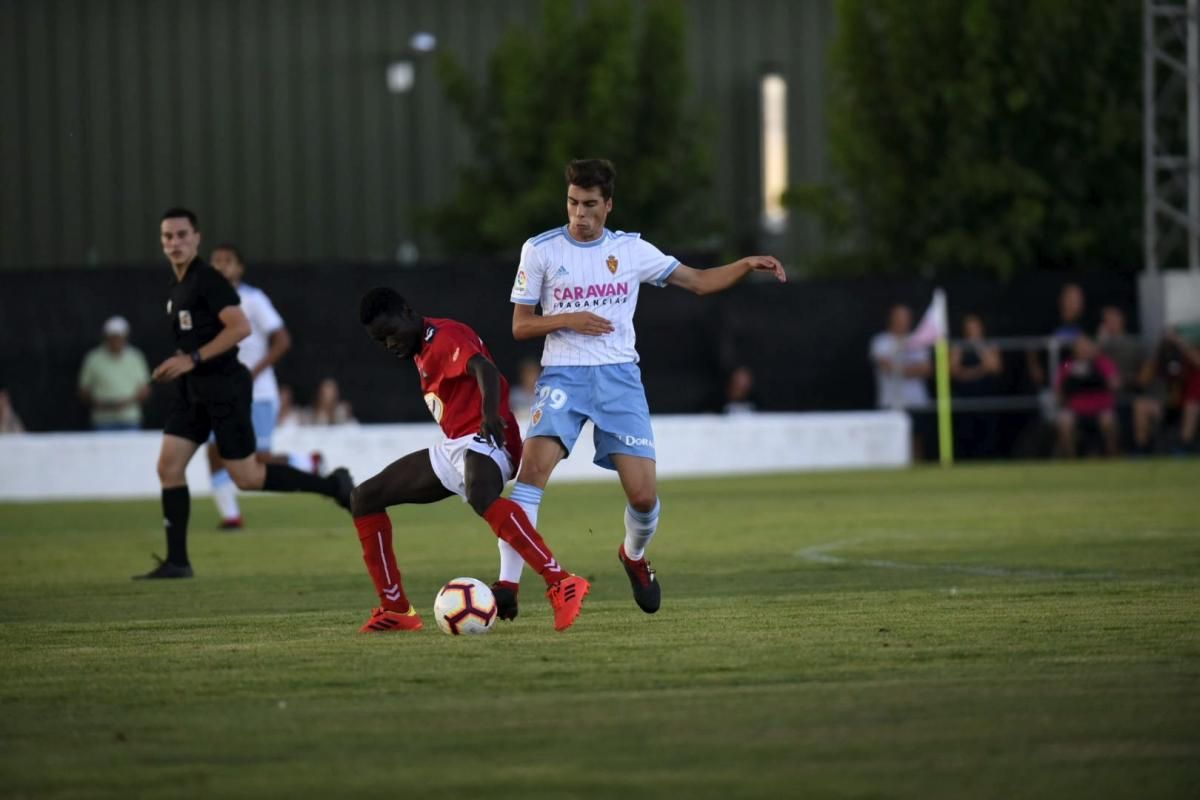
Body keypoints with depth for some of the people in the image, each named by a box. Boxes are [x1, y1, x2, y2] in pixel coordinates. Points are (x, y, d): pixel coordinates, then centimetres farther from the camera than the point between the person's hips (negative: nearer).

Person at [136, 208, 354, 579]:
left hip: (223, 385, -9)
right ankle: (177, 561, 2)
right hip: (192, 389, 9)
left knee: (247, 476, -4)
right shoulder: (177, 287, 14)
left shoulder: (208, 280, -14)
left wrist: (193, 359, -23)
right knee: (168, 466, 0)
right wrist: (176, 366, 15)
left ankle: (331, 485, 11)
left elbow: (240, 327, -23)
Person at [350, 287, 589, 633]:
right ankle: (397, 610, 9)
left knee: (482, 498, -43)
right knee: (364, 499, 10)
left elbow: (484, 369, -32)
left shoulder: (445, 338, -12)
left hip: (481, 440, -11)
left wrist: (490, 413, -51)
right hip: (451, 449, 11)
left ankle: (561, 585, -53)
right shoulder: (422, 348, 18)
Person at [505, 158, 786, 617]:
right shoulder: (540, 250, 2)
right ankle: (508, 584, -22)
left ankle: (634, 556, 29)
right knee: (533, 468, -24)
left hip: (619, 377, 2)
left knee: (644, 495, -6)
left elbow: (699, 282, 11)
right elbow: (520, 325, 4)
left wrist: (748, 265, -4)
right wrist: (567, 320, -14)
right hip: (563, 376, -2)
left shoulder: (631, 249, 7)